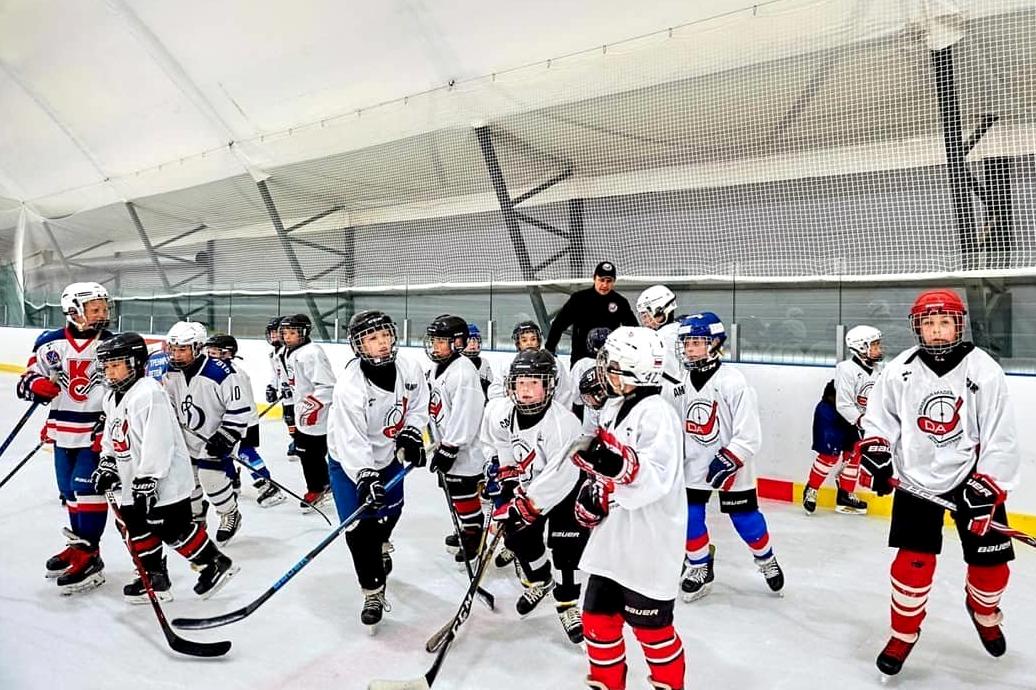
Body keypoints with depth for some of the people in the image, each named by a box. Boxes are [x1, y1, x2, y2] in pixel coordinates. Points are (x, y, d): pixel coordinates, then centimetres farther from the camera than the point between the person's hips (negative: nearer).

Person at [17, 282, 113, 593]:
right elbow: (27, 380, 7)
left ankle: (89, 556, -3)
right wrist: (37, 385, -17)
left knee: (86, 488, -10)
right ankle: (78, 545, 29)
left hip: (96, 432, -4)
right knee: (69, 491, 14)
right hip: (63, 431, 4)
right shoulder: (50, 343, 0)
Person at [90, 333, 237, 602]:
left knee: (174, 529, -4)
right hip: (134, 480, 10)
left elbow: (157, 443, -27)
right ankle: (154, 579, 27)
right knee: (138, 527, 14)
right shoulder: (113, 397, 11)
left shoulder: (149, 394, -22)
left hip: (165, 480, -10)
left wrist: (147, 481, -26)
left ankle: (216, 564, 12)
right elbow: (112, 437, 23)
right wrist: (107, 465, 12)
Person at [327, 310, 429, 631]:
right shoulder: (350, 385, -32)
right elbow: (350, 440, -32)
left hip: (387, 454, 5)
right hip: (349, 462, -5)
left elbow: (418, 406, 2)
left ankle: (380, 546, 58)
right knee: (360, 528, -8)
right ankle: (373, 592, 11)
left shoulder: (409, 370, -17)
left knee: (390, 510, 23)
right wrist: (364, 477, -38)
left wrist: (410, 434, -12)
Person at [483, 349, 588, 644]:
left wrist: (523, 505, -34)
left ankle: (567, 603, 15)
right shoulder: (499, 411, -18)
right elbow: (494, 443, 5)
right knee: (518, 535, 4)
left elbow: (558, 477, -35)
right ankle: (539, 581, 32)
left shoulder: (565, 423, -35)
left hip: (564, 487, -5)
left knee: (565, 547, -6)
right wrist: (499, 472, -3)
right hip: (526, 484, 5)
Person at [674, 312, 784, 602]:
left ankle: (766, 560, 35)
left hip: (731, 466, -4)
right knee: (690, 517, 5)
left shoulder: (733, 382, -19)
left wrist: (727, 461, -23)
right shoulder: (681, 381, -2)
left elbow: (749, 435, -19)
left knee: (745, 518, 7)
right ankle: (700, 568, 25)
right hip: (693, 465, 5)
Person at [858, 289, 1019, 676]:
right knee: (913, 562, -3)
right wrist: (875, 453, -11)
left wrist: (986, 488, -17)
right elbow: (879, 417, 4)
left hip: (972, 477, 0)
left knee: (991, 564, 8)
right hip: (917, 479, 0)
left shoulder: (984, 371, -12)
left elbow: (1001, 439, -11)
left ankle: (983, 612, 42)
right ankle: (904, 633, 19)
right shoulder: (900, 370, -8)